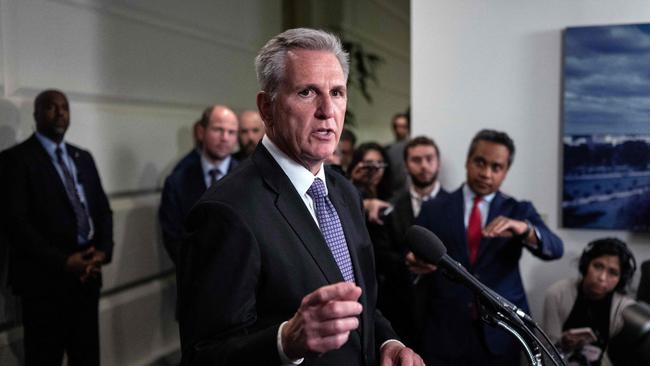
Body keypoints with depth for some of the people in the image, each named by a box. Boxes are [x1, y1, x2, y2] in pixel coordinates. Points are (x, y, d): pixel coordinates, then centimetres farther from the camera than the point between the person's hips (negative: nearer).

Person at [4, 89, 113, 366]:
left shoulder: (83, 157, 15)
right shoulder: (19, 158, -5)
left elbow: (103, 209, 13)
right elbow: (17, 222, -13)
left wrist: (103, 251, -4)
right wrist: (62, 261, -17)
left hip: (87, 274, 6)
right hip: (45, 279, -5)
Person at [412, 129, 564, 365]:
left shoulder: (519, 211, 5)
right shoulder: (434, 209, 4)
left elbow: (554, 249, -9)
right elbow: (413, 255, 3)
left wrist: (524, 229, -29)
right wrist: (415, 263, -20)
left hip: (501, 335, 0)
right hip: (444, 335, 0)